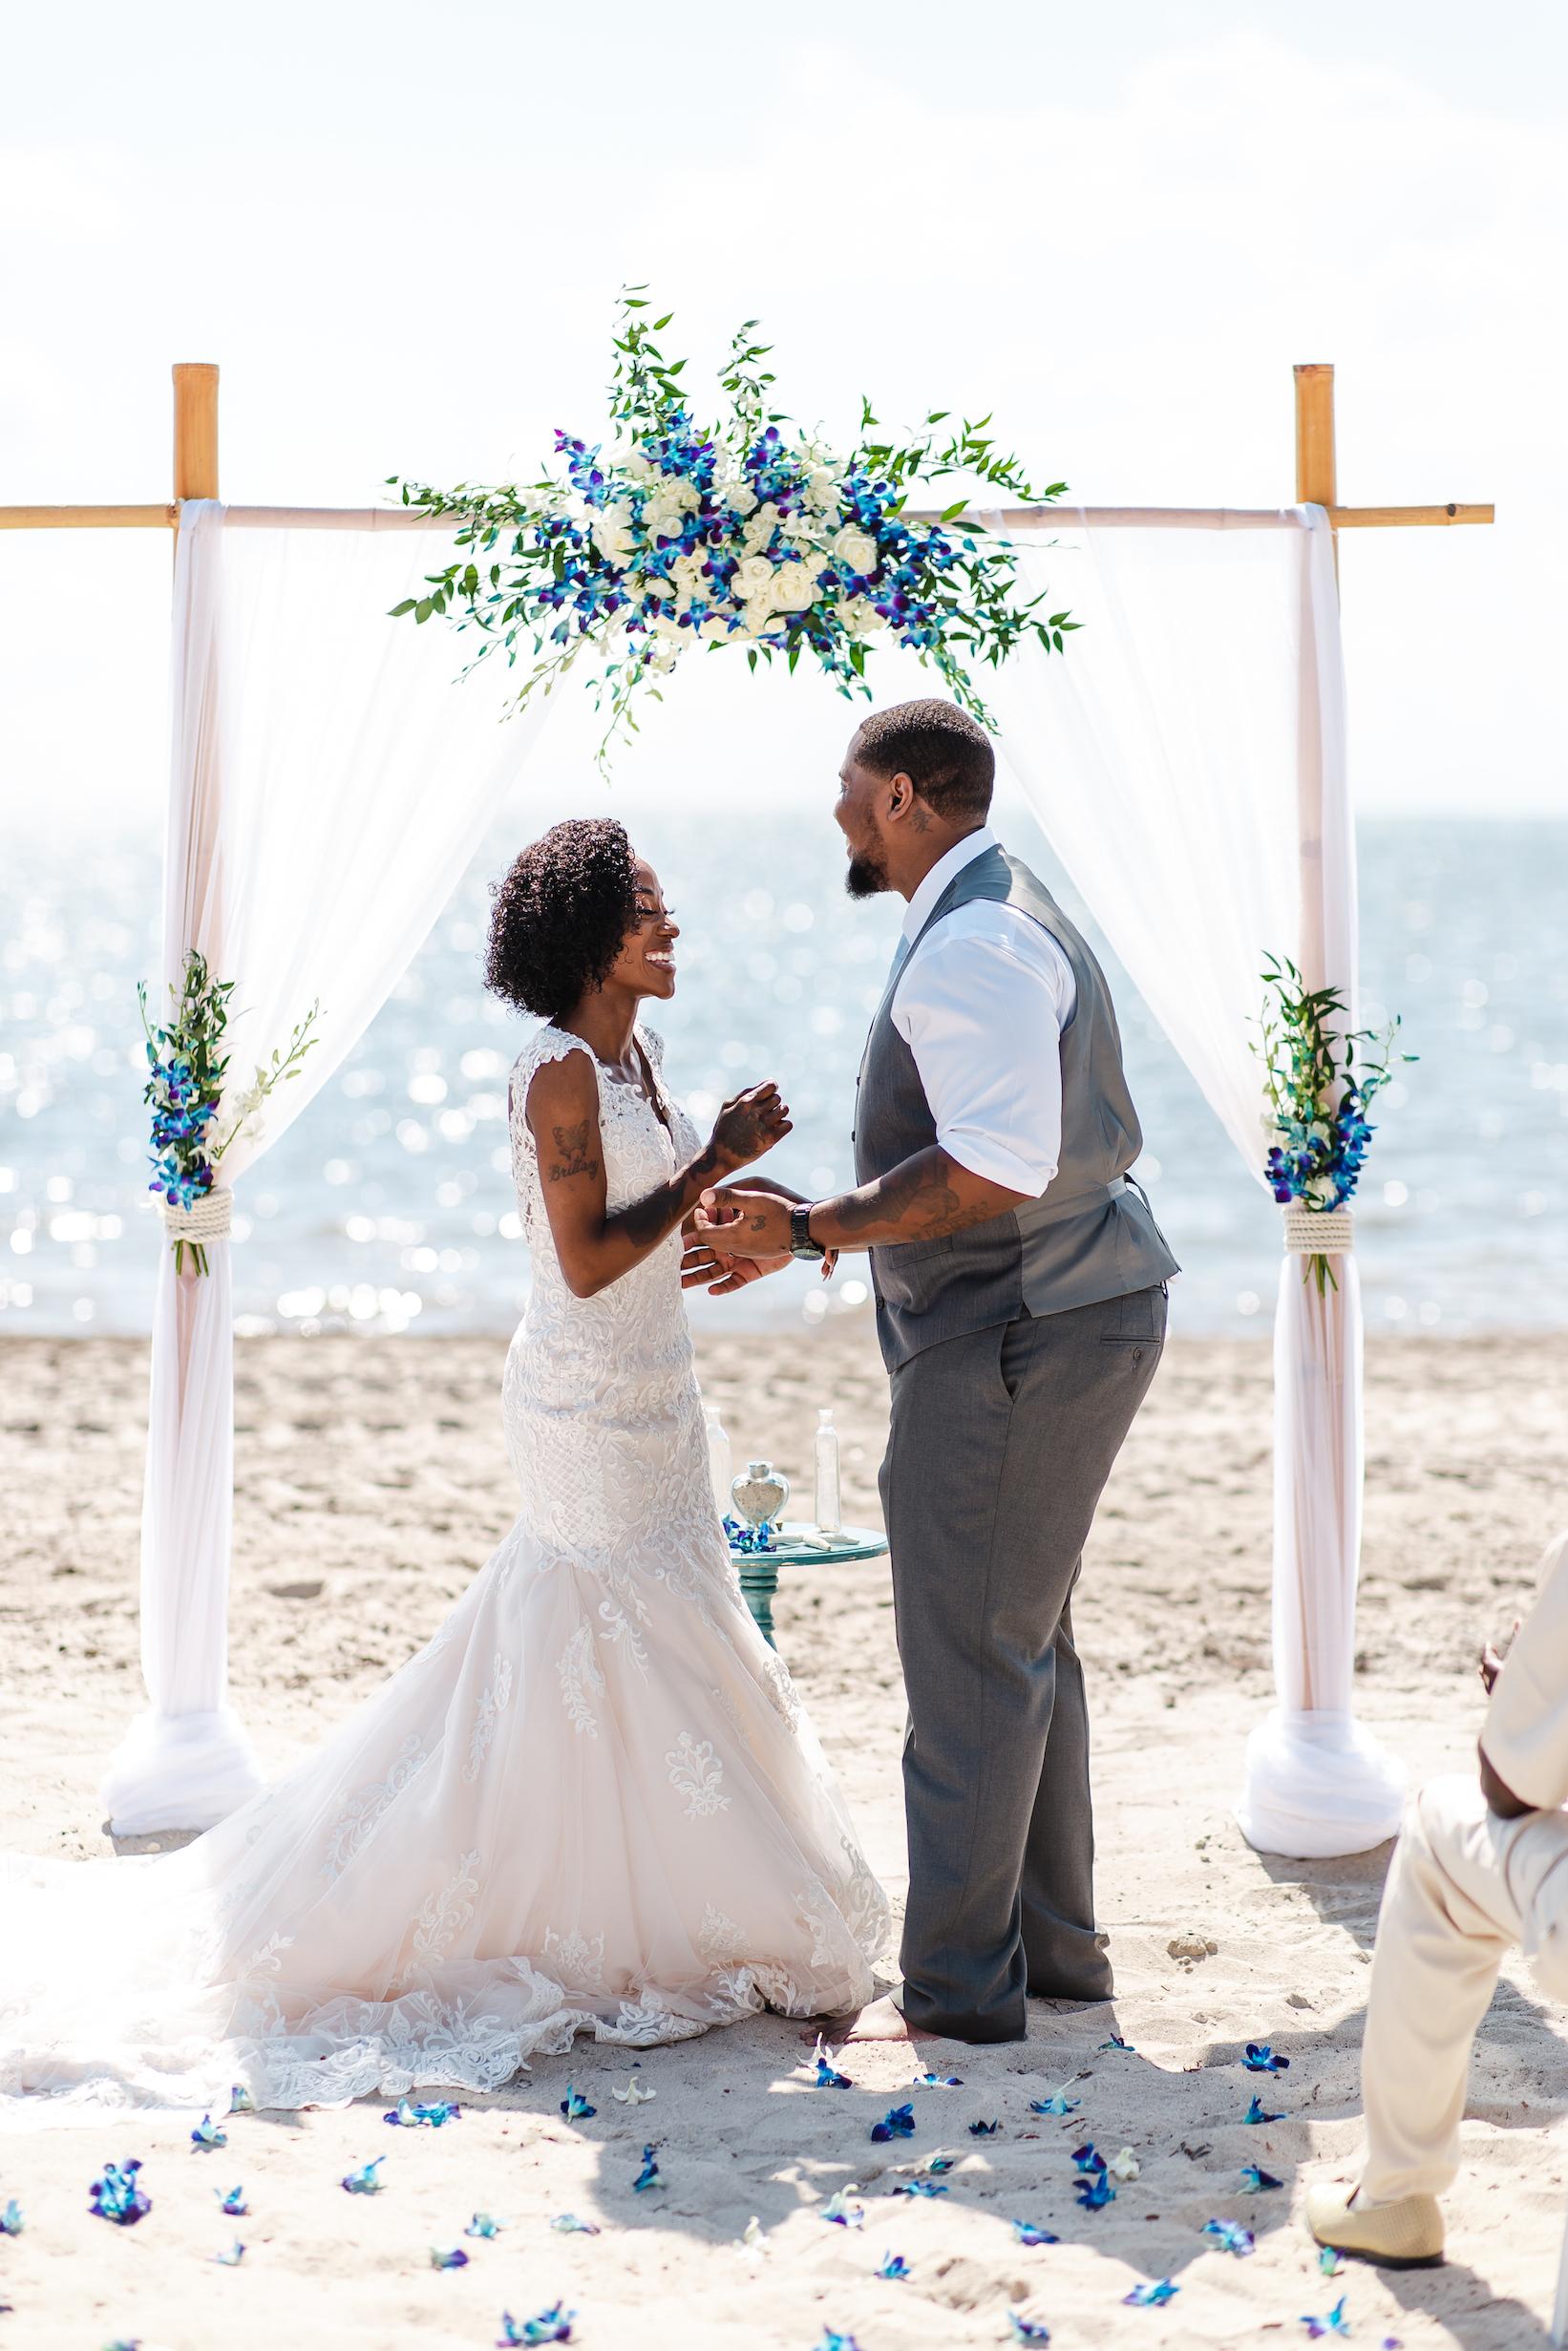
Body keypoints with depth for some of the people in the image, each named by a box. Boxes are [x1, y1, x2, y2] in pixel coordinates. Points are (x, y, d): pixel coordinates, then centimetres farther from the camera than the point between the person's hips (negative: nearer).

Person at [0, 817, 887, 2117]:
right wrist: (715, 1163, -20)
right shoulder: (561, 1070, -18)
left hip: (646, 1396, 10)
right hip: (592, 1402, -10)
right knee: (621, 1657, -2)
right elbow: (587, 1259, -23)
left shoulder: (636, 1054, 9)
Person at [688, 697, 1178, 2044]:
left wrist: (810, 1231, -21)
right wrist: (805, 1225, 16)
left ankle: (962, 1986, 4)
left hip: (1011, 1339, -11)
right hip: (1067, 1316, 11)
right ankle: (1052, 1943, 28)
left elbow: (992, 1173, -27)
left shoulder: (973, 945, -18)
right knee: (1028, 1644, 18)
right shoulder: (1000, 920, 17)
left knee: (969, 1659, -4)